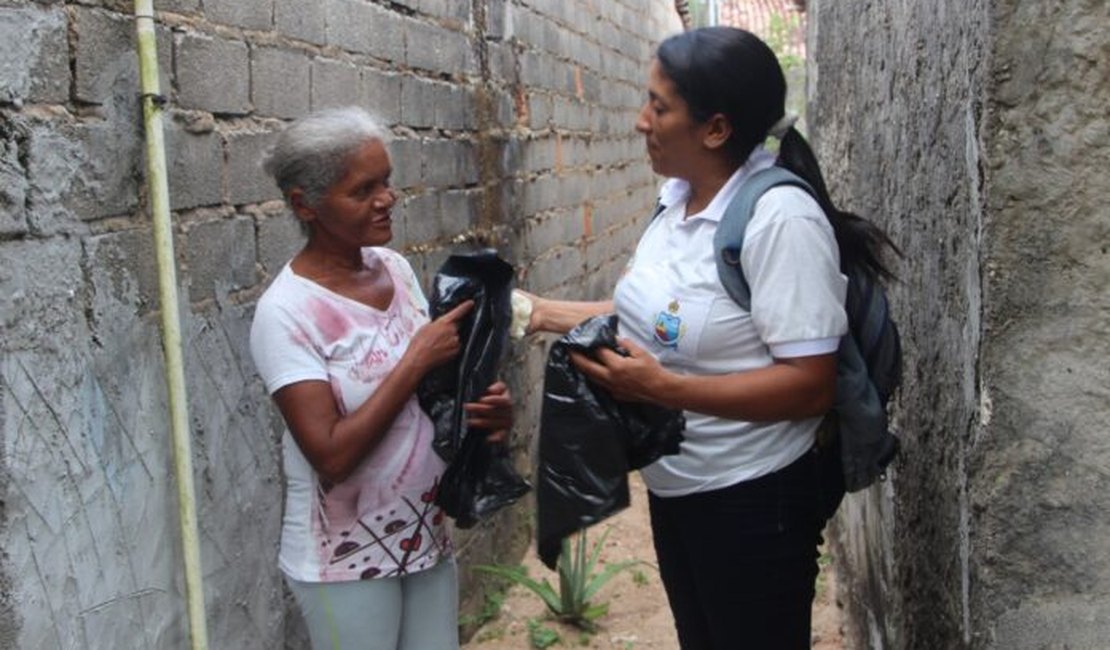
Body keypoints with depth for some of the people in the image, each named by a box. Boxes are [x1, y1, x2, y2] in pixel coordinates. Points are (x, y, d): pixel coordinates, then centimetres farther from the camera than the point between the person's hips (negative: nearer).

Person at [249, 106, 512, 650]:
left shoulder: (396, 269, -1)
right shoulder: (287, 312, -20)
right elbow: (331, 455, -25)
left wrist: (483, 406, -11)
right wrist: (417, 360, -22)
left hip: (426, 535, 6)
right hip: (346, 558, -6)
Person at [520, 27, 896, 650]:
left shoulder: (780, 218, -24)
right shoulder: (676, 197, 2)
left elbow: (812, 385, -26)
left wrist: (661, 387, -30)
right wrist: (544, 311, 6)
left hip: (751, 501, -8)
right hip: (673, 486, 8)